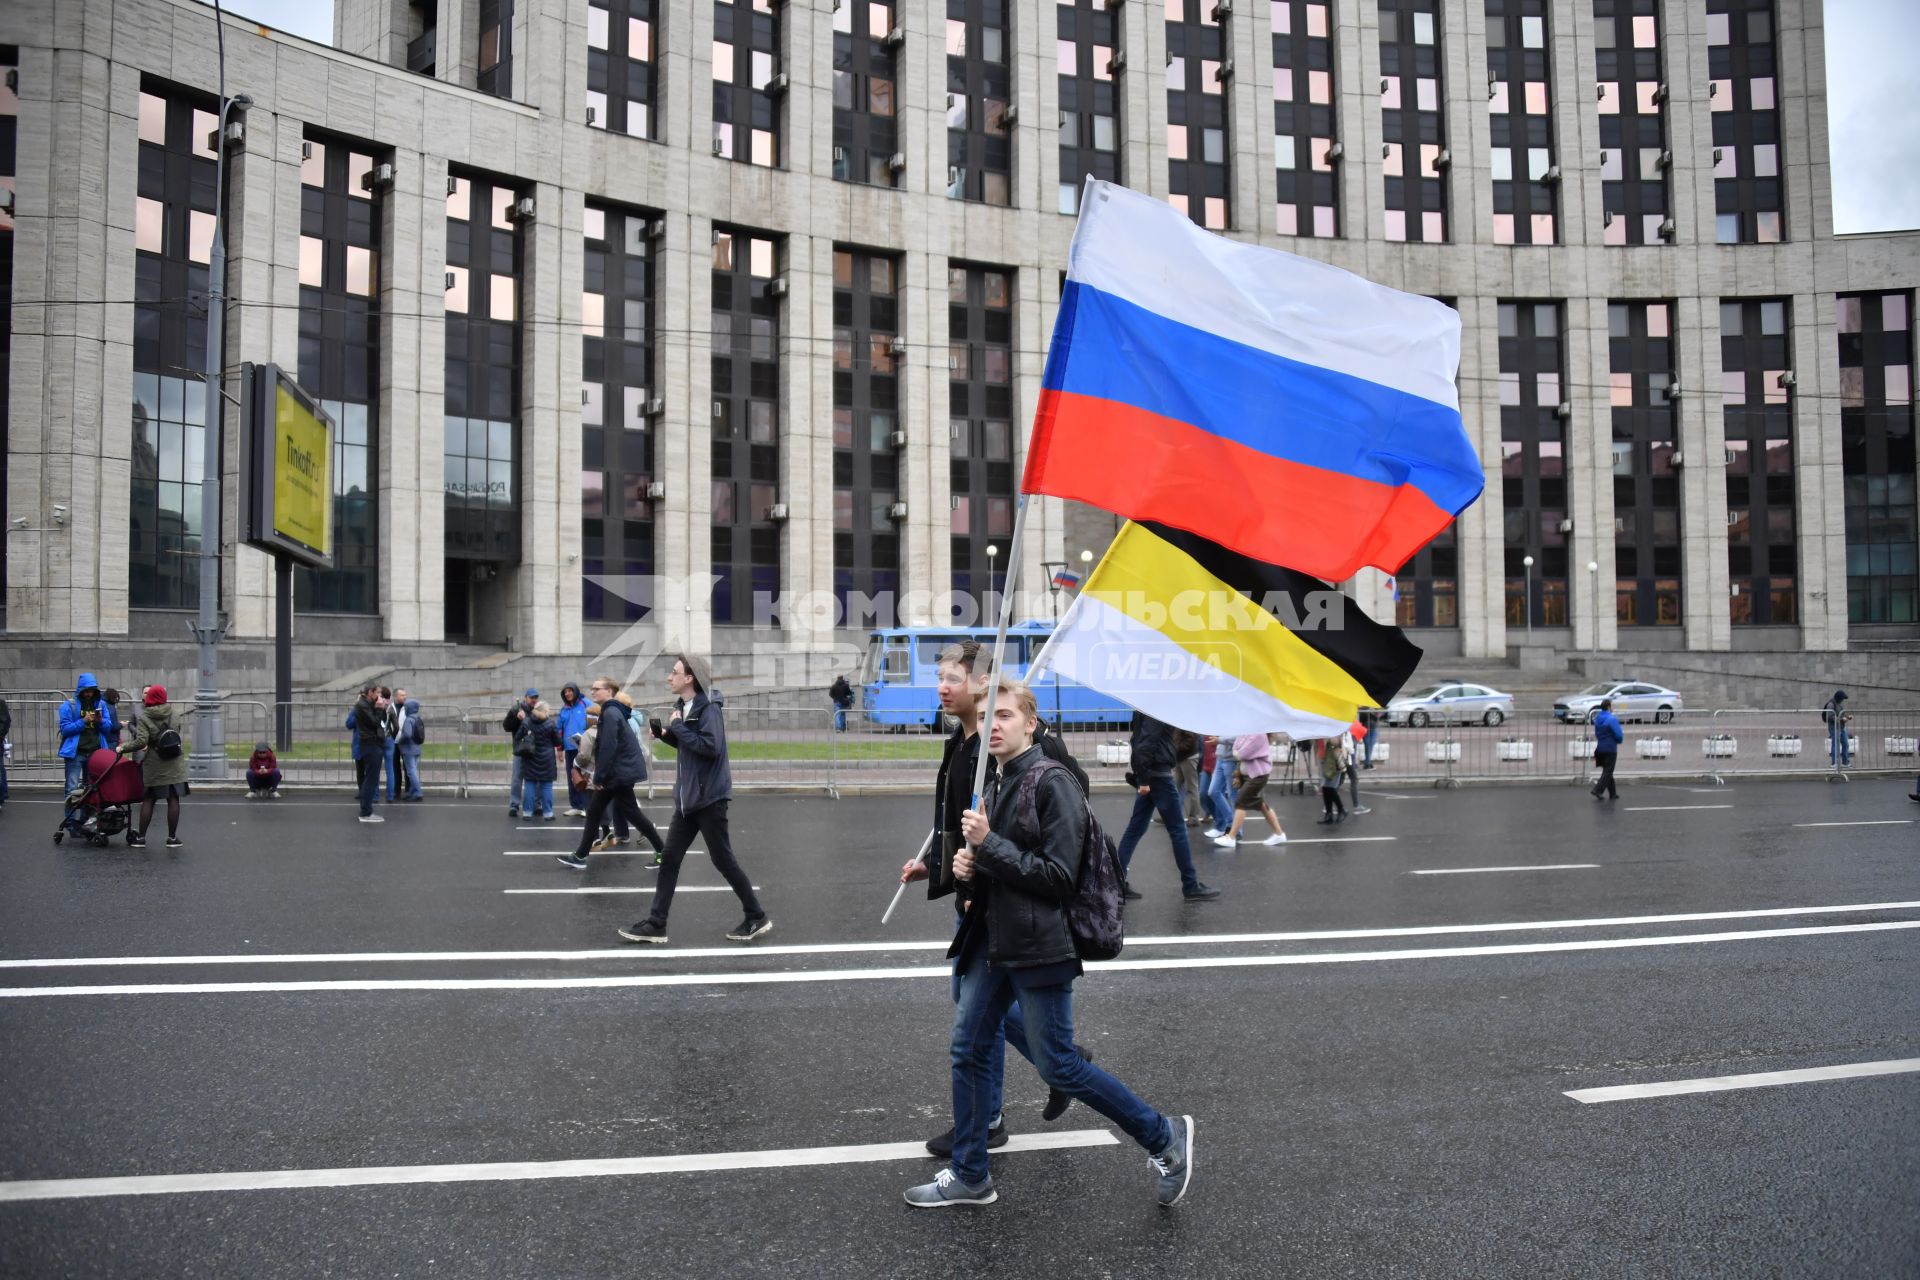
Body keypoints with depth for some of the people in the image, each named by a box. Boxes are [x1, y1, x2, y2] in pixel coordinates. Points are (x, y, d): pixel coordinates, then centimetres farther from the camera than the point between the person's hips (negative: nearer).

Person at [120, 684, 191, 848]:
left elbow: (141, 741, -17)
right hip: (175, 766, 2)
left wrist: (123, 748, -3)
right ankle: (172, 838, 7)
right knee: (173, 800, 3)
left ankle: (140, 837, 13)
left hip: (154, 766, -2)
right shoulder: (175, 714, 4)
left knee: (148, 800, 9)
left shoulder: (144, 717, -8)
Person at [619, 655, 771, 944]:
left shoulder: (709, 707, -16)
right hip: (687, 798, 9)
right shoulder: (684, 706, 10)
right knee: (669, 859, 8)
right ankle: (656, 923, 13)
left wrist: (678, 727, -20)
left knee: (722, 860, 0)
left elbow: (711, 747, -27)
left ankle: (756, 917, 13)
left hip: (710, 797, -9)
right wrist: (666, 734, 2)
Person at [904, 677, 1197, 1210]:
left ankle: (1164, 1136, 19)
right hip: (993, 942, 8)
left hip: (1039, 946, -8)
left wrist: (988, 846, -20)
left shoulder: (1052, 782, -15)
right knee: (968, 1051, 11)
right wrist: (970, 864, 0)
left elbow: (1059, 877, -19)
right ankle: (969, 1176, 26)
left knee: (1058, 1066, 1)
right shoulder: (998, 784, 10)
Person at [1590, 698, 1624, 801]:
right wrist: (1619, 740, 4)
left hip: (1600, 748, 7)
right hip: (1610, 749, -7)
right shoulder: (1612, 719, -17)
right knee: (1608, 772, -2)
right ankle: (1598, 790, -12)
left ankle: (1613, 793, 22)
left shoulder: (1597, 718, 7)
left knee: (1607, 771, 15)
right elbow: (1619, 736, -17)